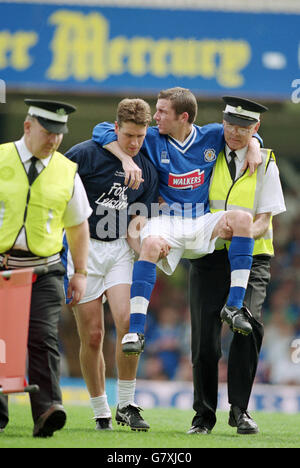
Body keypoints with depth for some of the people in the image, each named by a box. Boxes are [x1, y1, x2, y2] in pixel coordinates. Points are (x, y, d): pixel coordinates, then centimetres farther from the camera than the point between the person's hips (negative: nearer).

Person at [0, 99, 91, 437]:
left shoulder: (66, 172, 7)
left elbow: (78, 225, 16)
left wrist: (80, 273, 12)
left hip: (44, 270, 0)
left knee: (43, 338, -15)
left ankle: (46, 411, -22)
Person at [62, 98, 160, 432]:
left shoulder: (148, 172, 4)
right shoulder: (85, 154, -10)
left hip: (119, 248, 3)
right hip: (82, 247, -3)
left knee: (128, 321, -18)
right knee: (92, 335, -3)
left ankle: (126, 405, -6)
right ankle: (100, 413, 11)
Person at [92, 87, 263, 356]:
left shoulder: (211, 136, 6)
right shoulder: (152, 139, 1)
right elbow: (103, 131, -2)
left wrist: (253, 148, 0)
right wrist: (126, 159, -17)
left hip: (202, 224, 2)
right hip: (166, 221, -2)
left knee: (242, 218, -26)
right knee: (151, 244, -37)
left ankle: (234, 306, -26)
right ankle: (135, 330, -37)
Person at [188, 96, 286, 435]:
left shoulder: (265, 165, 3)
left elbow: (263, 221, -3)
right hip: (209, 255, 2)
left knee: (249, 322, -23)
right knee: (205, 334, -6)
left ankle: (239, 410, -15)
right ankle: (204, 414, 11)